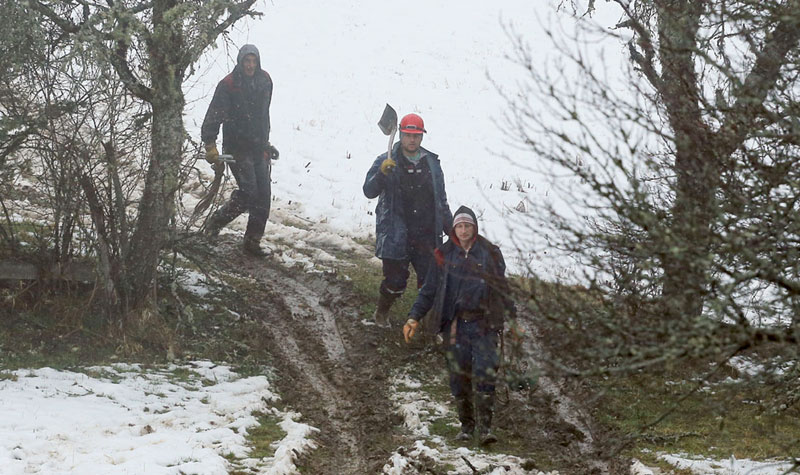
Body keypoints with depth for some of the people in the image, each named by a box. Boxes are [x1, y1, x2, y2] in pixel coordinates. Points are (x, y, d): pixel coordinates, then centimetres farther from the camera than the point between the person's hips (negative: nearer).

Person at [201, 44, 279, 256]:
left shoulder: (265, 81, 7)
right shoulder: (228, 85, -11)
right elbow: (213, 117, -12)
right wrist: (210, 146, -18)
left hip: (259, 148, 6)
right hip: (237, 148, -6)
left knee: (263, 196, 1)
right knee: (249, 193, -14)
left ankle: (253, 241, 11)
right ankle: (215, 222, 9)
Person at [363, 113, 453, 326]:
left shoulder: (431, 162, 9)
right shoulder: (386, 162, -3)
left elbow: (441, 200, 18)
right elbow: (369, 191, -13)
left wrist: (451, 229, 18)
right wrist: (382, 173, -31)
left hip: (427, 236, 3)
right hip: (396, 235, -3)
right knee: (395, 281, 1)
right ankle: (382, 312, 29)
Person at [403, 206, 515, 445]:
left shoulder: (490, 253, 6)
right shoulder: (445, 255, 6)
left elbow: (502, 288, 15)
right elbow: (429, 290, 8)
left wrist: (513, 317, 16)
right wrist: (414, 317, -1)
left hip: (483, 323, -1)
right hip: (454, 324, 1)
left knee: (485, 373, -13)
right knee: (459, 375, 1)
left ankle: (484, 427, -10)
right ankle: (466, 424, 15)